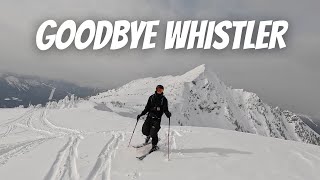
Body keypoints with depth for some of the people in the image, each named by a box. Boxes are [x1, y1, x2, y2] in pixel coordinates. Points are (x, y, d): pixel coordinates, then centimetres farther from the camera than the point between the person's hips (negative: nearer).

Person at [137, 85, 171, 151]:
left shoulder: (164, 99, 1)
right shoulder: (151, 97, 9)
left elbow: (165, 110, 0)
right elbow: (147, 108, 14)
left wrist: (168, 114, -22)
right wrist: (141, 114, 8)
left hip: (157, 118, -3)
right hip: (149, 116, 3)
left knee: (153, 133, -11)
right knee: (145, 131, 0)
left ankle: (154, 145, 16)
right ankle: (148, 136, 38)